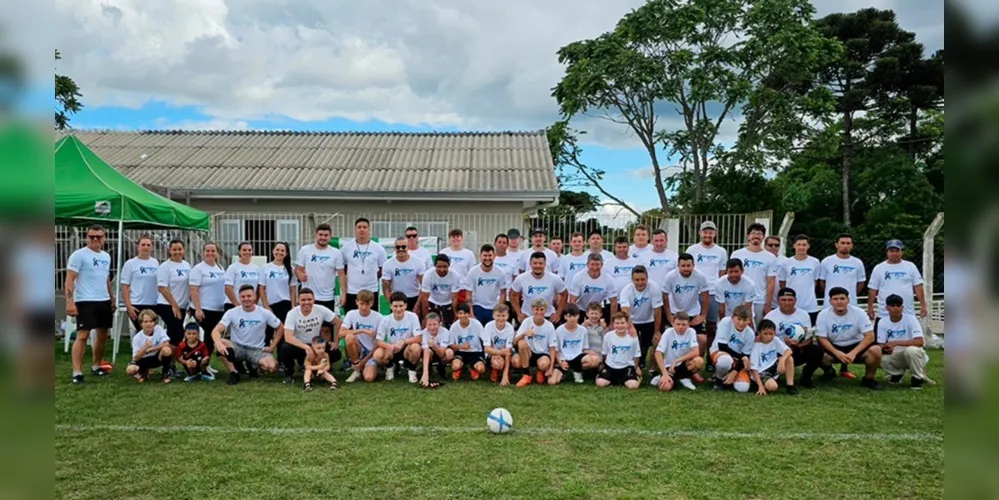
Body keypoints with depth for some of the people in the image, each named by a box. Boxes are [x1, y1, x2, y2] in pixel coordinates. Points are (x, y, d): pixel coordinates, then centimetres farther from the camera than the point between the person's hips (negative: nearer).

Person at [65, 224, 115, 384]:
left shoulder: (106, 256, 14)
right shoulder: (78, 255, -7)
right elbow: (69, 280, -13)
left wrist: (112, 299, 20)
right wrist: (69, 302, -21)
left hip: (104, 301, 7)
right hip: (86, 301, -7)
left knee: (103, 335, 11)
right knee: (83, 335, -10)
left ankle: (96, 366, 25)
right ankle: (77, 372, -8)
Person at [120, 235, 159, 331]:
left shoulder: (155, 263, 8)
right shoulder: (130, 263, -3)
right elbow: (124, 286, -6)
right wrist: (128, 306, -13)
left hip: (153, 304, 4)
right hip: (137, 305, -4)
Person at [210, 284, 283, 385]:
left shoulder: (265, 313, -6)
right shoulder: (232, 313, -8)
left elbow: (281, 328, 6)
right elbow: (216, 331, -18)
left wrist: (272, 347, -2)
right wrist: (219, 343, -40)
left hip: (257, 350, 0)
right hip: (237, 348, 0)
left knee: (272, 367, -30)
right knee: (219, 344, -32)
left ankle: (253, 366, 8)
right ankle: (234, 373, -12)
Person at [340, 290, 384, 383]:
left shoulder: (378, 317, -11)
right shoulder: (351, 314, -7)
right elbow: (341, 333, -18)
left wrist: (364, 361, -11)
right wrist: (362, 331, -26)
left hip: (371, 353, -2)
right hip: (358, 351, 2)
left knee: (369, 378, -28)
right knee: (349, 337, -30)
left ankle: (363, 368, 11)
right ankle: (357, 369, -10)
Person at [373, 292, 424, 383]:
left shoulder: (412, 317, -15)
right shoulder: (385, 320, -10)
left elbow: (418, 338, -18)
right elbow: (378, 341, -12)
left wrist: (403, 341, -35)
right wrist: (390, 346, -33)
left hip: (406, 350, -1)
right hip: (391, 351, 1)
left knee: (416, 347, -35)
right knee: (377, 355, -30)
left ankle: (411, 370, -3)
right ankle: (390, 367, 7)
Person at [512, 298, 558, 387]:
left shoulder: (549, 326, -8)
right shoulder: (527, 322, -9)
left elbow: (552, 348, -5)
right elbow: (515, 342, -14)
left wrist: (551, 367, -14)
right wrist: (524, 333, -35)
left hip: (543, 354, -1)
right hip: (529, 353, 1)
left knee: (544, 364, -37)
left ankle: (541, 372, 4)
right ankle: (526, 375, -11)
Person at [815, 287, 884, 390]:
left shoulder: (859, 312, -15)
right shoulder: (823, 315, -14)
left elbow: (870, 336, -18)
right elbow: (822, 338, -12)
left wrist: (853, 353, -30)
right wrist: (838, 353, -28)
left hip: (856, 346, 0)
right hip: (834, 348, 0)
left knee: (875, 350, -30)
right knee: (819, 355, -31)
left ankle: (868, 379, -2)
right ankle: (829, 372, 9)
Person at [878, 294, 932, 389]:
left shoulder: (910, 319, -16)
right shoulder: (882, 322, -4)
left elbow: (919, 342, -27)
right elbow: (881, 345, -5)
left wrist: (896, 343, -36)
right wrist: (885, 349, -30)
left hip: (915, 356, -4)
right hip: (896, 357, 4)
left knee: (911, 350, -37)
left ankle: (918, 378, -10)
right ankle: (897, 373, 8)